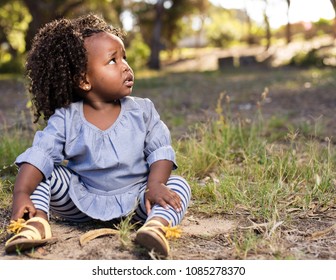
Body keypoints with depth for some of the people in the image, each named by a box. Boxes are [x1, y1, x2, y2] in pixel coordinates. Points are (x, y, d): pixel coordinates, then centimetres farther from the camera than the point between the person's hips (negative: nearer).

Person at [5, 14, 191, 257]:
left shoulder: (142, 111, -3)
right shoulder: (66, 119, -6)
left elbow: (160, 150, -5)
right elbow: (40, 155, -16)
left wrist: (155, 185, -24)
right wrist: (21, 193, -31)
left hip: (134, 199, 0)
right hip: (81, 200, 0)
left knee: (179, 185, -22)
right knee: (43, 173, -11)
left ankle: (157, 224, -46)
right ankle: (37, 222, -23)